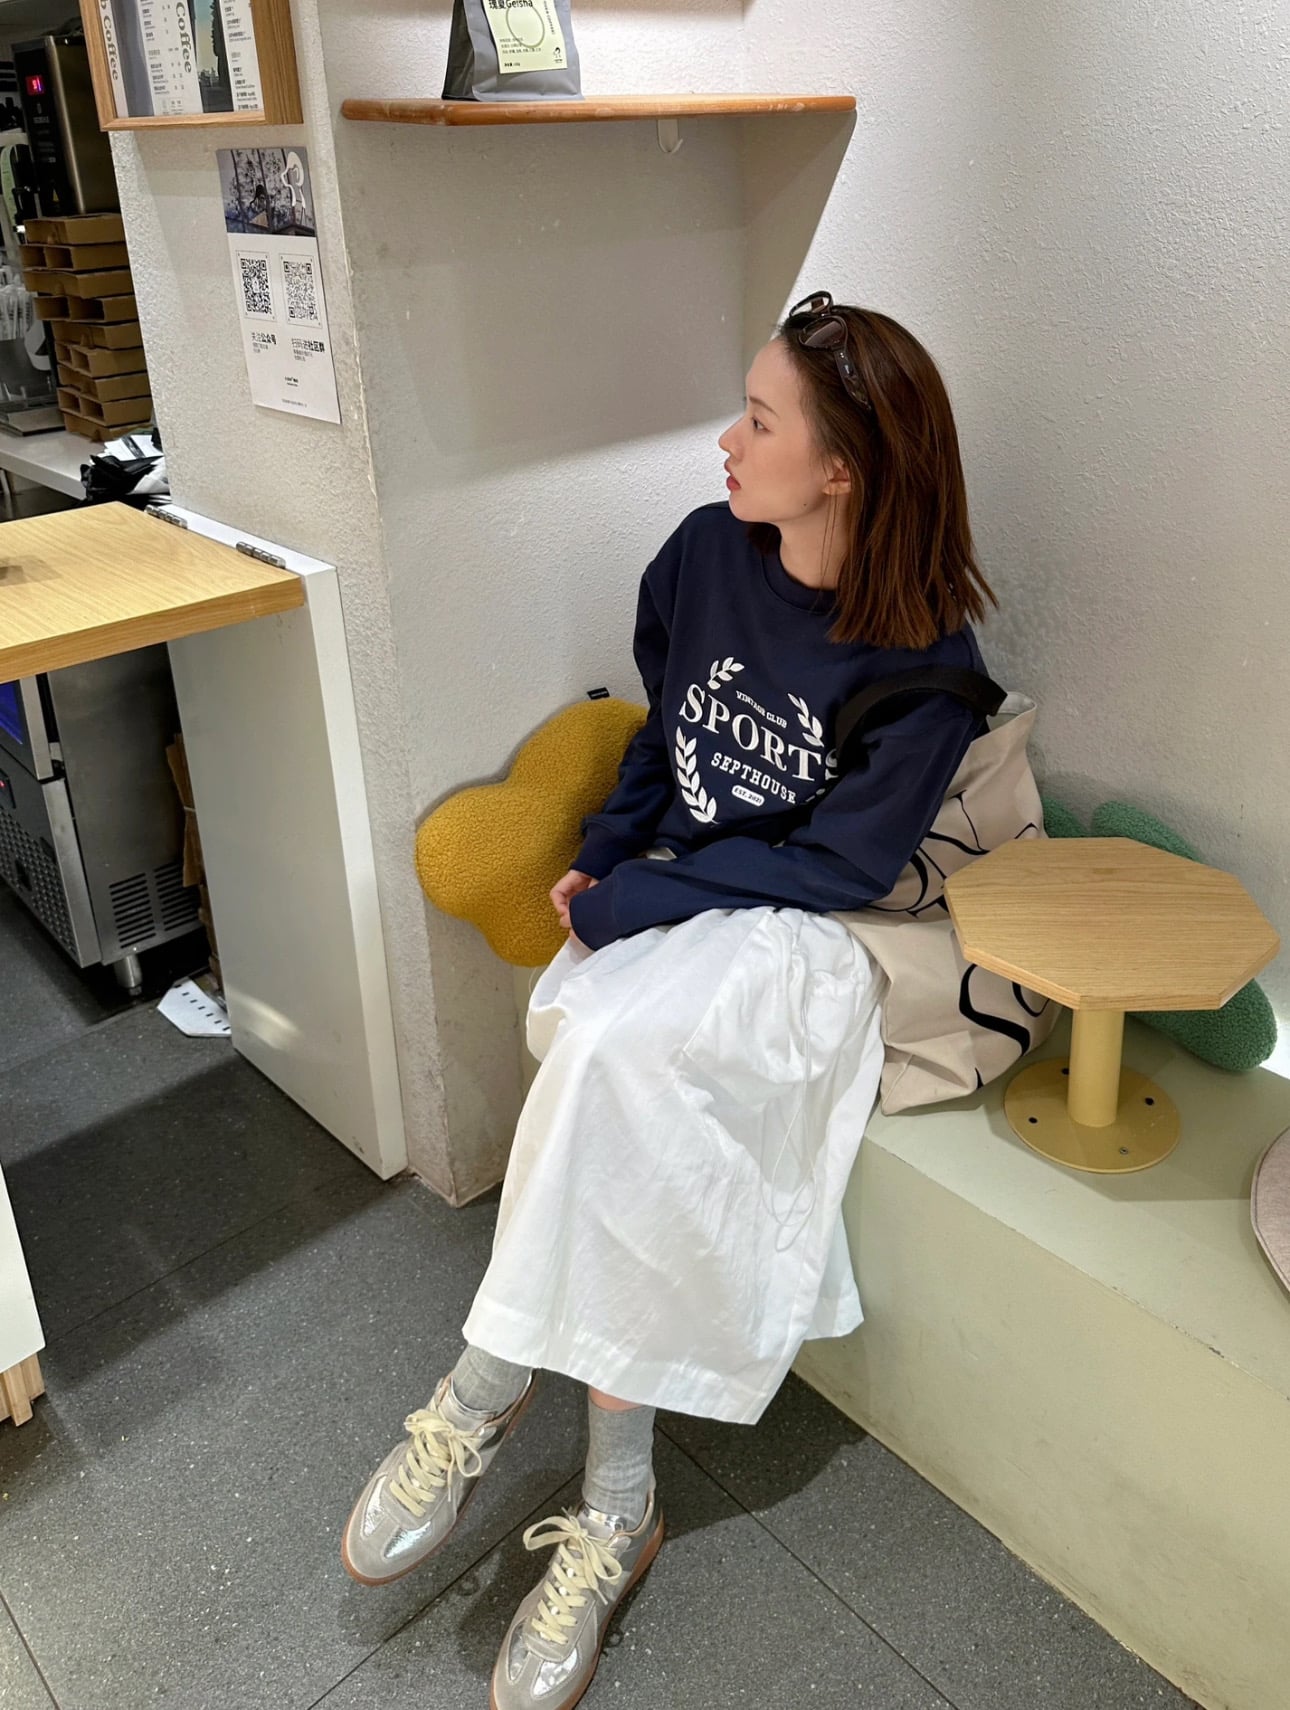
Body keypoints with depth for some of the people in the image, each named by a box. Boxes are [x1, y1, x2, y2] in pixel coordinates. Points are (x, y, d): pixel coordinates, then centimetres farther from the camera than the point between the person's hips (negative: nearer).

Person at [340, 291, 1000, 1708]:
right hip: (659, 907, 4)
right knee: (623, 1120, -26)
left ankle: (484, 1388, -14)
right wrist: (605, 847, 0)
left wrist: (625, 900, -16)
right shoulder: (705, 555, 1)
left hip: (796, 942, -4)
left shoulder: (925, 660, -14)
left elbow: (837, 865, -13)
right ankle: (614, 1505, -12)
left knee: (603, 1044, -33)